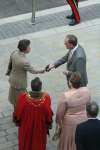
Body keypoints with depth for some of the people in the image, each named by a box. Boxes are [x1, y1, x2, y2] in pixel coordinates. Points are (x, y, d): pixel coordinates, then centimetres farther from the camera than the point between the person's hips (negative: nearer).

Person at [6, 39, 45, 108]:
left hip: (12, 78, 8)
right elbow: (32, 71, -20)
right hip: (20, 82, -8)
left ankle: (15, 107, 55)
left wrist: (8, 72, 21)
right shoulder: (24, 62, -38)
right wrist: (41, 71, -1)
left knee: (13, 95, 30)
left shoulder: (14, 53, -17)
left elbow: (10, 64, 1)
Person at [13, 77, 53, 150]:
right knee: (39, 144, 24)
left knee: (26, 143, 25)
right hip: (40, 126, 0)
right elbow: (49, 114, -14)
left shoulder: (23, 96, -28)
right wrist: (48, 124, 5)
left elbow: (18, 113, -14)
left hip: (26, 126, 0)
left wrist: (17, 121, 6)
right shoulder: (46, 97, -26)